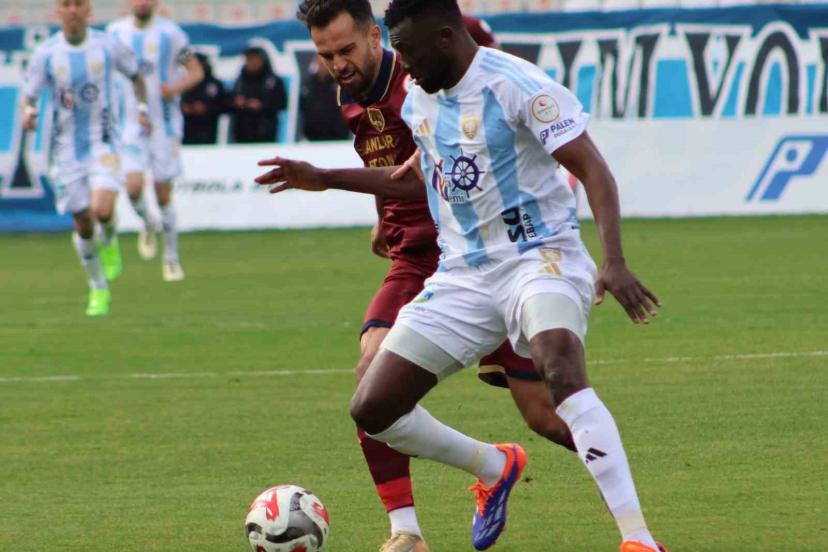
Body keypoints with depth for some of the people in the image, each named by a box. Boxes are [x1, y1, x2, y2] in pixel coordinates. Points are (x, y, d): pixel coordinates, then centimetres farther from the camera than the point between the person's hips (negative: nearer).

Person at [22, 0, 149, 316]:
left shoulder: (107, 47, -4)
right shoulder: (46, 54, -5)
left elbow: (135, 74, 14)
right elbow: (29, 95, 2)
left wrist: (141, 107, 0)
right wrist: (28, 112, -21)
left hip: (102, 143, -1)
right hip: (66, 148, 1)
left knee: (102, 211, -24)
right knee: (82, 224, 4)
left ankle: (109, 239, 13)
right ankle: (99, 290, 25)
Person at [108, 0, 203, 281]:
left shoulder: (170, 33, -4)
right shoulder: (116, 32, 3)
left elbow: (196, 71, 3)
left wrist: (177, 88, -17)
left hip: (165, 124, -1)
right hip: (130, 124, 1)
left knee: (163, 193, 1)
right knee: (133, 187, -17)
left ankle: (172, 258, 16)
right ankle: (147, 224, 16)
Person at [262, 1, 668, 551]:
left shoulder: (518, 86, -15)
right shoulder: (419, 99, 10)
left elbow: (593, 169, -19)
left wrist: (614, 263, -32)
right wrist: (323, 179, 29)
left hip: (539, 254, -8)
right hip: (464, 274, 8)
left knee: (562, 371, -37)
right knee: (372, 409, 2)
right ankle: (493, 468, 28)